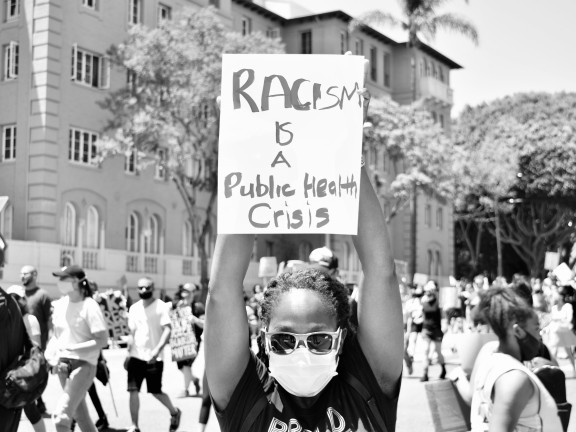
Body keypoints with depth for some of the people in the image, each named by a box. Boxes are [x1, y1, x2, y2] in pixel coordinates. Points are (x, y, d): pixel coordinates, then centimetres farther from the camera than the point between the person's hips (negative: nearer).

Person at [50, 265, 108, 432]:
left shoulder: (89, 306, -14)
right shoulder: (60, 304, 5)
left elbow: (103, 340, -17)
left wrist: (74, 348, -24)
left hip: (83, 365, -7)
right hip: (64, 364, 7)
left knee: (61, 415, -15)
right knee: (79, 413, 18)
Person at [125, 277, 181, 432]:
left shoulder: (161, 306, -6)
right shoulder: (134, 308, 9)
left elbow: (167, 330, -14)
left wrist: (157, 349, -26)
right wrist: (128, 353, 11)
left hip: (154, 358, -4)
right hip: (136, 356, 4)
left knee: (156, 391, 3)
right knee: (133, 391, -4)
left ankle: (174, 412, 29)